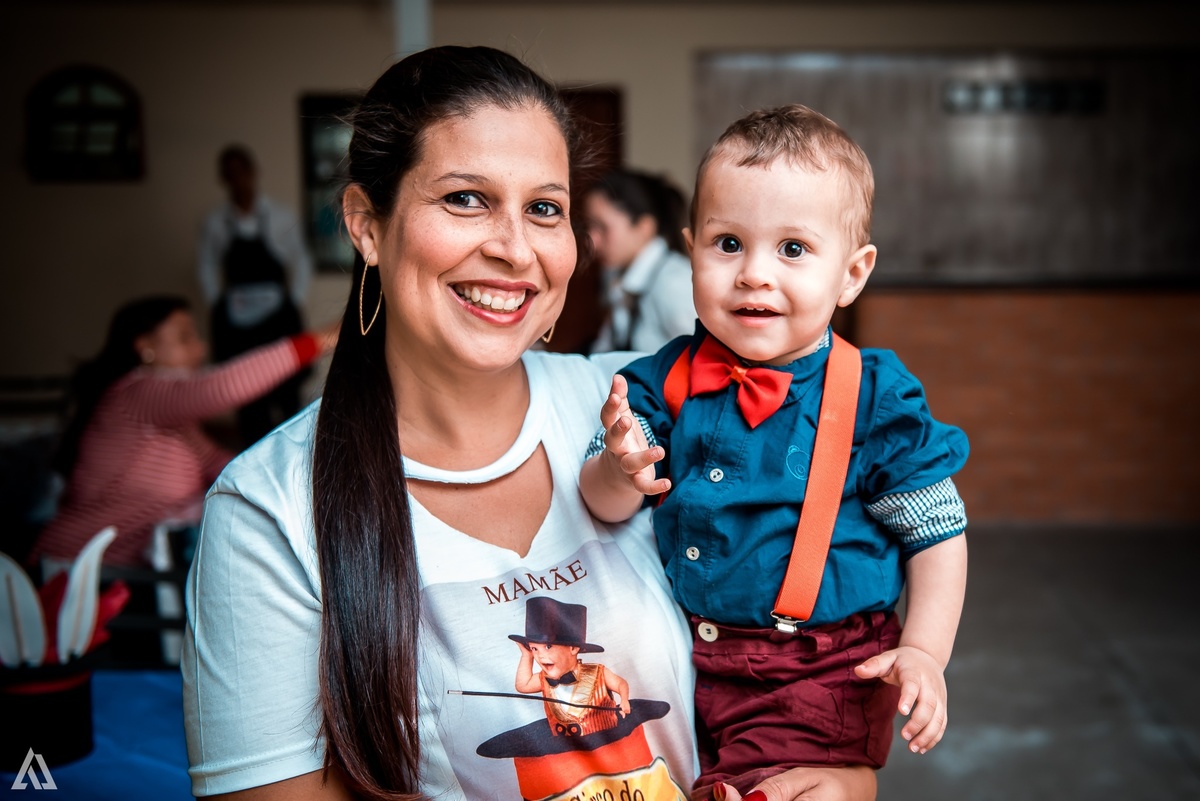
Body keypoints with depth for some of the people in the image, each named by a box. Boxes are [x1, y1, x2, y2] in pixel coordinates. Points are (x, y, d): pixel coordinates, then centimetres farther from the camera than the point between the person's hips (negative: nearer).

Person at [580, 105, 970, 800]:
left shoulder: (875, 397, -10)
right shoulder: (665, 381, -2)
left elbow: (939, 533, -2)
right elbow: (605, 508, -3)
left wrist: (923, 654, -12)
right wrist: (621, 470, -25)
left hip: (818, 678, -3)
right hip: (685, 661, 4)